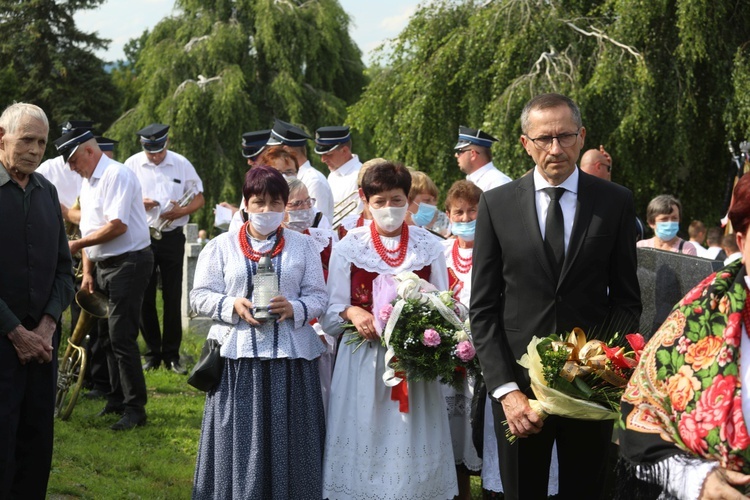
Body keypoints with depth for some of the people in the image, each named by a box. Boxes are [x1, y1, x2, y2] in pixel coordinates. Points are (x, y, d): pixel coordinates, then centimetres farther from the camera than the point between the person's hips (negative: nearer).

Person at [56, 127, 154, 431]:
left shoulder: (116, 175, -14)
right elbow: (89, 230, 17)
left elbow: (118, 225, -23)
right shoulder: (87, 183, 15)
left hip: (129, 263, -10)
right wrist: (87, 272, 8)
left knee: (121, 336, -11)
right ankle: (117, 400, 25)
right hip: (103, 266, 10)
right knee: (107, 335, 14)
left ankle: (135, 408, -6)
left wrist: (78, 244, -14)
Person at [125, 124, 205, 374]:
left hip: (172, 238, 0)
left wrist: (181, 211, -13)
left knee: (173, 298, 3)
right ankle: (152, 353, 15)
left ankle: (172, 355, 12)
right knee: (145, 298, 4)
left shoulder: (182, 164, 1)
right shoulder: (132, 165, 1)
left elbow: (199, 198, 6)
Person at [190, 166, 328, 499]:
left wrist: (294, 308, -14)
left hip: (291, 357, 1)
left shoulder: (302, 246, 10)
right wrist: (233, 305, -13)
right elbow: (200, 296, 4)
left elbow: (318, 297, 6)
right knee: (239, 442, 0)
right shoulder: (221, 246, 8)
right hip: (237, 356, 0)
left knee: (288, 442, 2)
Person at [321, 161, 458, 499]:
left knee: (411, 442, 1)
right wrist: (353, 313, -18)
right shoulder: (349, 246, 2)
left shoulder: (428, 246, 5)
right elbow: (333, 308, 3)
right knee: (364, 437, -1)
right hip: (363, 359, -1)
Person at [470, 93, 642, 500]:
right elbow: (483, 308, -1)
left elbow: (626, 298, 4)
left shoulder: (616, 202, 0)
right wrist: (505, 388, -11)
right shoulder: (496, 204, -1)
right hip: (518, 386, 0)